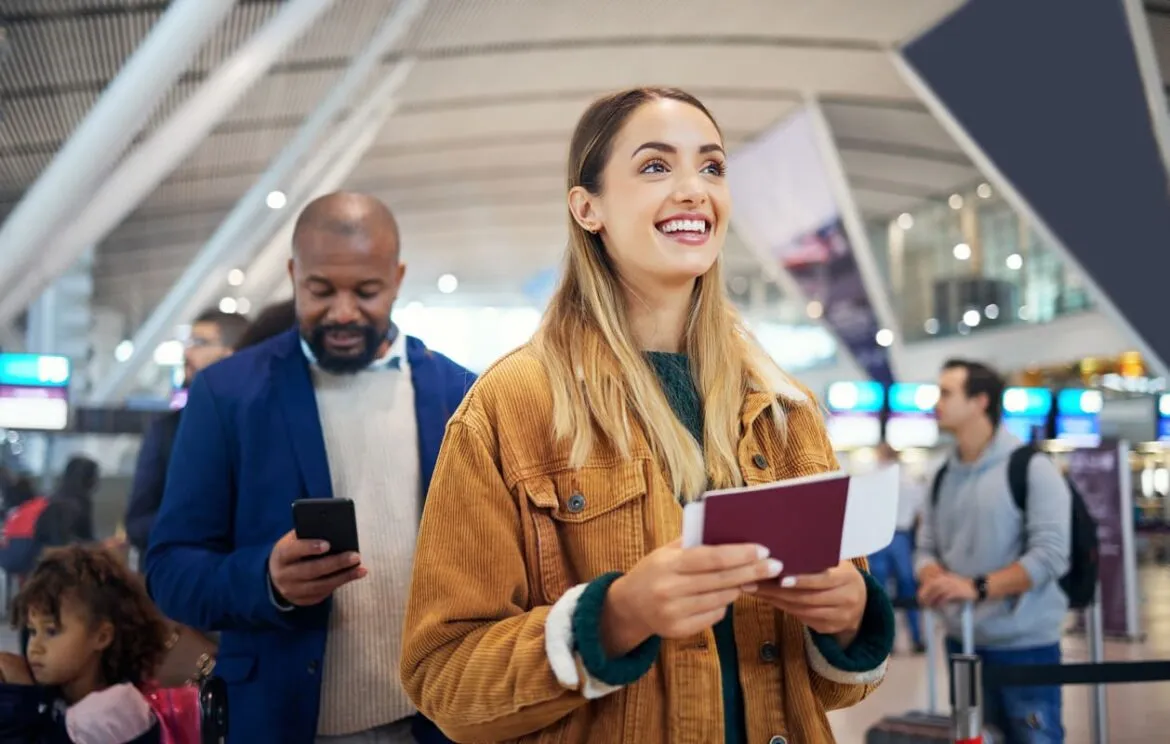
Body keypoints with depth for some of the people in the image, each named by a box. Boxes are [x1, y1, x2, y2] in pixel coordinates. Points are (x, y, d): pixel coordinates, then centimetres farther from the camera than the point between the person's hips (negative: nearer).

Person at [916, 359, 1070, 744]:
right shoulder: (943, 477, 10)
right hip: (962, 641, 6)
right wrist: (934, 580, -12)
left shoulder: (1031, 468, -9)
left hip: (1024, 645, -6)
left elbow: (1050, 555, -16)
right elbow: (927, 548, 12)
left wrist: (976, 587, -26)